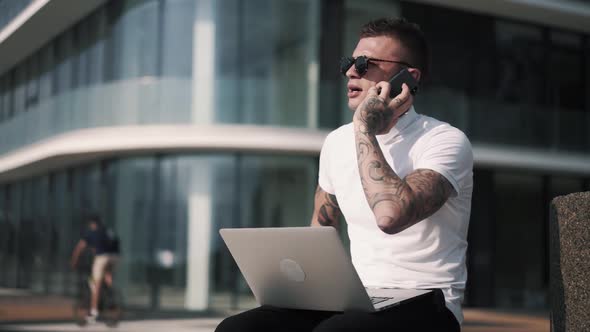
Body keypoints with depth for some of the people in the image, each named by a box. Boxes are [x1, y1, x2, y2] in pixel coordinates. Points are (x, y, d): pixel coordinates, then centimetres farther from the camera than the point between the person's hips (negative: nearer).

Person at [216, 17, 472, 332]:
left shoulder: (446, 141, -10)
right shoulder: (337, 142, 11)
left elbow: (390, 215, -30)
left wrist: (365, 130, -18)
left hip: (423, 305, -5)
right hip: (354, 302, 6)